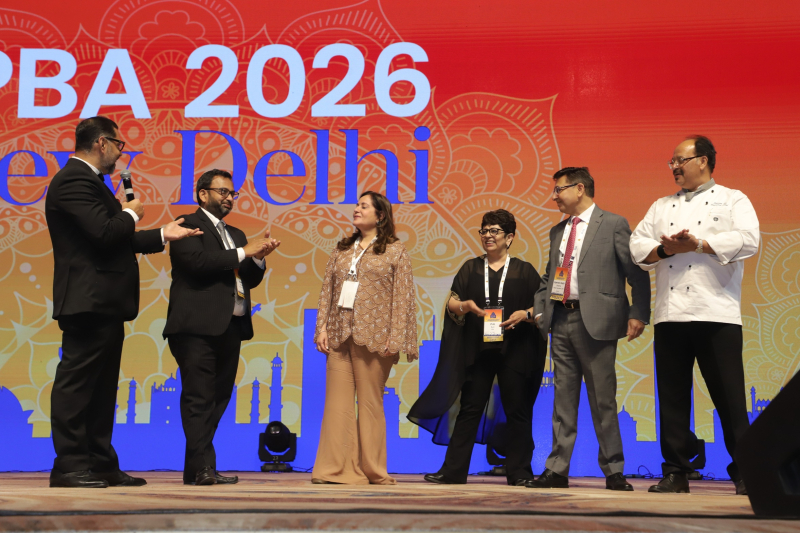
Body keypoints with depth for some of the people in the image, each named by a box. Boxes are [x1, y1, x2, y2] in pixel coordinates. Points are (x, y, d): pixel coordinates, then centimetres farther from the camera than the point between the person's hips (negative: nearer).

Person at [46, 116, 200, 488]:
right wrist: (131, 215, -4)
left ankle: (101, 464, 18)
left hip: (104, 304, 11)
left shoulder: (85, 180, 22)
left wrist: (162, 235, 23)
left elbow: (116, 241, 24)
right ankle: (68, 465, -1)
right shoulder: (75, 179, -12)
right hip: (89, 301, -11)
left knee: (101, 386, 12)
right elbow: (104, 233, -23)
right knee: (76, 382, -6)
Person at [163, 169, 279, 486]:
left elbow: (250, 280, 21)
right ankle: (202, 467, -12)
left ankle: (198, 468, 8)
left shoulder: (235, 235, 25)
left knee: (218, 398, 5)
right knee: (199, 398, -10)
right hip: (198, 327, -8)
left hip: (230, 328, 8)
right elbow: (197, 261, -16)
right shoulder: (188, 226, 1)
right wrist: (243, 252, -11)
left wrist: (258, 258, 1)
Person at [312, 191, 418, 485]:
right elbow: (327, 291, 15)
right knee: (337, 402, 1)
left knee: (370, 402, 0)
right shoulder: (341, 250, 18)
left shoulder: (395, 251, 4)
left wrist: (395, 339, -10)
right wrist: (322, 327, 3)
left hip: (372, 336, -4)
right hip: (339, 335, 4)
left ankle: (372, 471, 9)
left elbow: (403, 298, -2)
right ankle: (337, 469, 5)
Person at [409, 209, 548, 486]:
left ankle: (519, 472, 10)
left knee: (517, 410, 1)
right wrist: (466, 305, -14)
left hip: (514, 351, -1)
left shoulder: (524, 270, 8)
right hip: (477, 349, 1)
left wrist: (525, 314, -15)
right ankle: (453, 471, 5)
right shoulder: (471, 268, 13)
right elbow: (451, 302, 7)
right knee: (470, 408, 2)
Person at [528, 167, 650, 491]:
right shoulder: (557, 231, 18)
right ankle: (557, 470, 11)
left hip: (595, 321, -6)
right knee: (563, 398, 8)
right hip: (560, 319, 6)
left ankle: (613, 471, 10)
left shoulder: (613, 225, -1)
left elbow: (637, 273, -4)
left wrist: (638, 314, -11)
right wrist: (540, 309, 8)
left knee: (603, 399, -1)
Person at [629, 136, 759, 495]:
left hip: (717, 314, -4)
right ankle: (675, 472, 13)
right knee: (672, 397, 5)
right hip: (670, 315, 5)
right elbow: (637, 246, 11)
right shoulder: (662, 206, 21)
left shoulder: (732, 200, 8)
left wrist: (698, 244, -13)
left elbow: (747, 240, -9)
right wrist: (665, 249, -8)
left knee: (730, 397, -4)